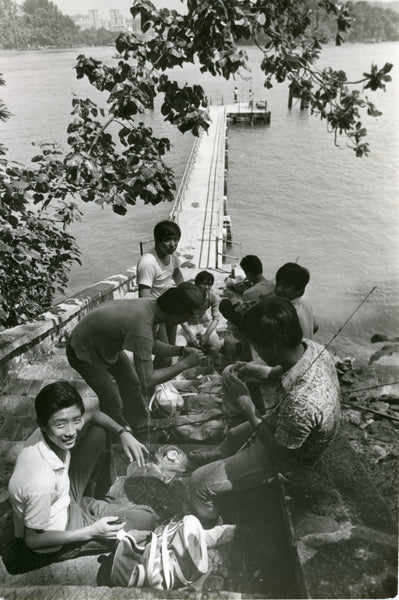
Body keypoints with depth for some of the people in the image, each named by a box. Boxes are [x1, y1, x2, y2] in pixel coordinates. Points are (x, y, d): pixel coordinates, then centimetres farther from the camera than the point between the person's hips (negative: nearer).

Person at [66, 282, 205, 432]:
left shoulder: (152, 304, -16)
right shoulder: (141, 329, -42)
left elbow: (151, 346, 1)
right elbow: (147, 381, -37)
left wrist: (182, 350, -12)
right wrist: (185, 364, -30)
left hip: (107, 342, 8)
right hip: (84, 353, -8)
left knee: (132, 383, 16)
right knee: (113, 404, -1)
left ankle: (134, 425, 38)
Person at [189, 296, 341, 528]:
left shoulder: (301, 404, -46)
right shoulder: (311, 347, -23)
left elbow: (279, 454, -27)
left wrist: (247, 406, -27)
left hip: (289, 456, -8)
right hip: (283, 427, 8)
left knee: (200, 482, -2)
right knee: (233, 435, 34)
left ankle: (207, 528, 29)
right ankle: (218, 455, 68)